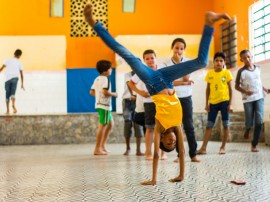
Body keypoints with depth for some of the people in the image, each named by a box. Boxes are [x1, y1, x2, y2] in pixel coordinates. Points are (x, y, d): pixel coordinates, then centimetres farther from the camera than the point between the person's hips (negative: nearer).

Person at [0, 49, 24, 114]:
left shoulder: (8, 60, 15)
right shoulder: (19, 63, 16)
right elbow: (21, 74, 17)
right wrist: (22, 84, 22)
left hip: (7, 78, 1)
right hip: (15, 77, -1)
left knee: (7, 94, 8)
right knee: (13, 93, -7)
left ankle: (7, 110, 8)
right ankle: (13, 105, -36)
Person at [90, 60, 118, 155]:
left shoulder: (97, 79, 15)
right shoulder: (105, 79, -13)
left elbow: (92, 92, 14)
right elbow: (105, 92, -24)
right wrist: (114, 94, -9)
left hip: (99, 104, 10)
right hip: (104, 105, -10)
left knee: (110, 124, 18)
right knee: (102, 126, -6)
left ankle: (102, 145, 19)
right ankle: (97, 149, -2)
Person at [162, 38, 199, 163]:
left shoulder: (188, 62, 1)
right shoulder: (166, 63, -2)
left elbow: (186, 78, -11)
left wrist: (179, 62, -12)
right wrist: (183, 83, -18)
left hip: (186, 98, 0)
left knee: (189, 126, -2)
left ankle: (193, 154, 3)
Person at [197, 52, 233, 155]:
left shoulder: (227, 73, -2)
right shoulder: (210, 73, 3)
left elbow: (230, 89, -1)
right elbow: (208, 89, 8)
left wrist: (230, 104, -7)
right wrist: (207, 103, 4)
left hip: (224, 101, -2)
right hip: (213, 102, 2)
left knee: (226, 124, 2)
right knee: (209, 125, 3)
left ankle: (222, 147, 13)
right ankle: (203, 148, 3)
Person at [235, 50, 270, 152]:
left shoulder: (258, 68, 8)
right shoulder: (241, 71, -6)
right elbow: (237, 86, -2)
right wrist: (245, 91, -19)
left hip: (259, 98, 3)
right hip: (248, 99, -3)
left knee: (259, 121, -9)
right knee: (250, 122, -2)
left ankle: (254, 144, 1)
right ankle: (247, 130, 37)